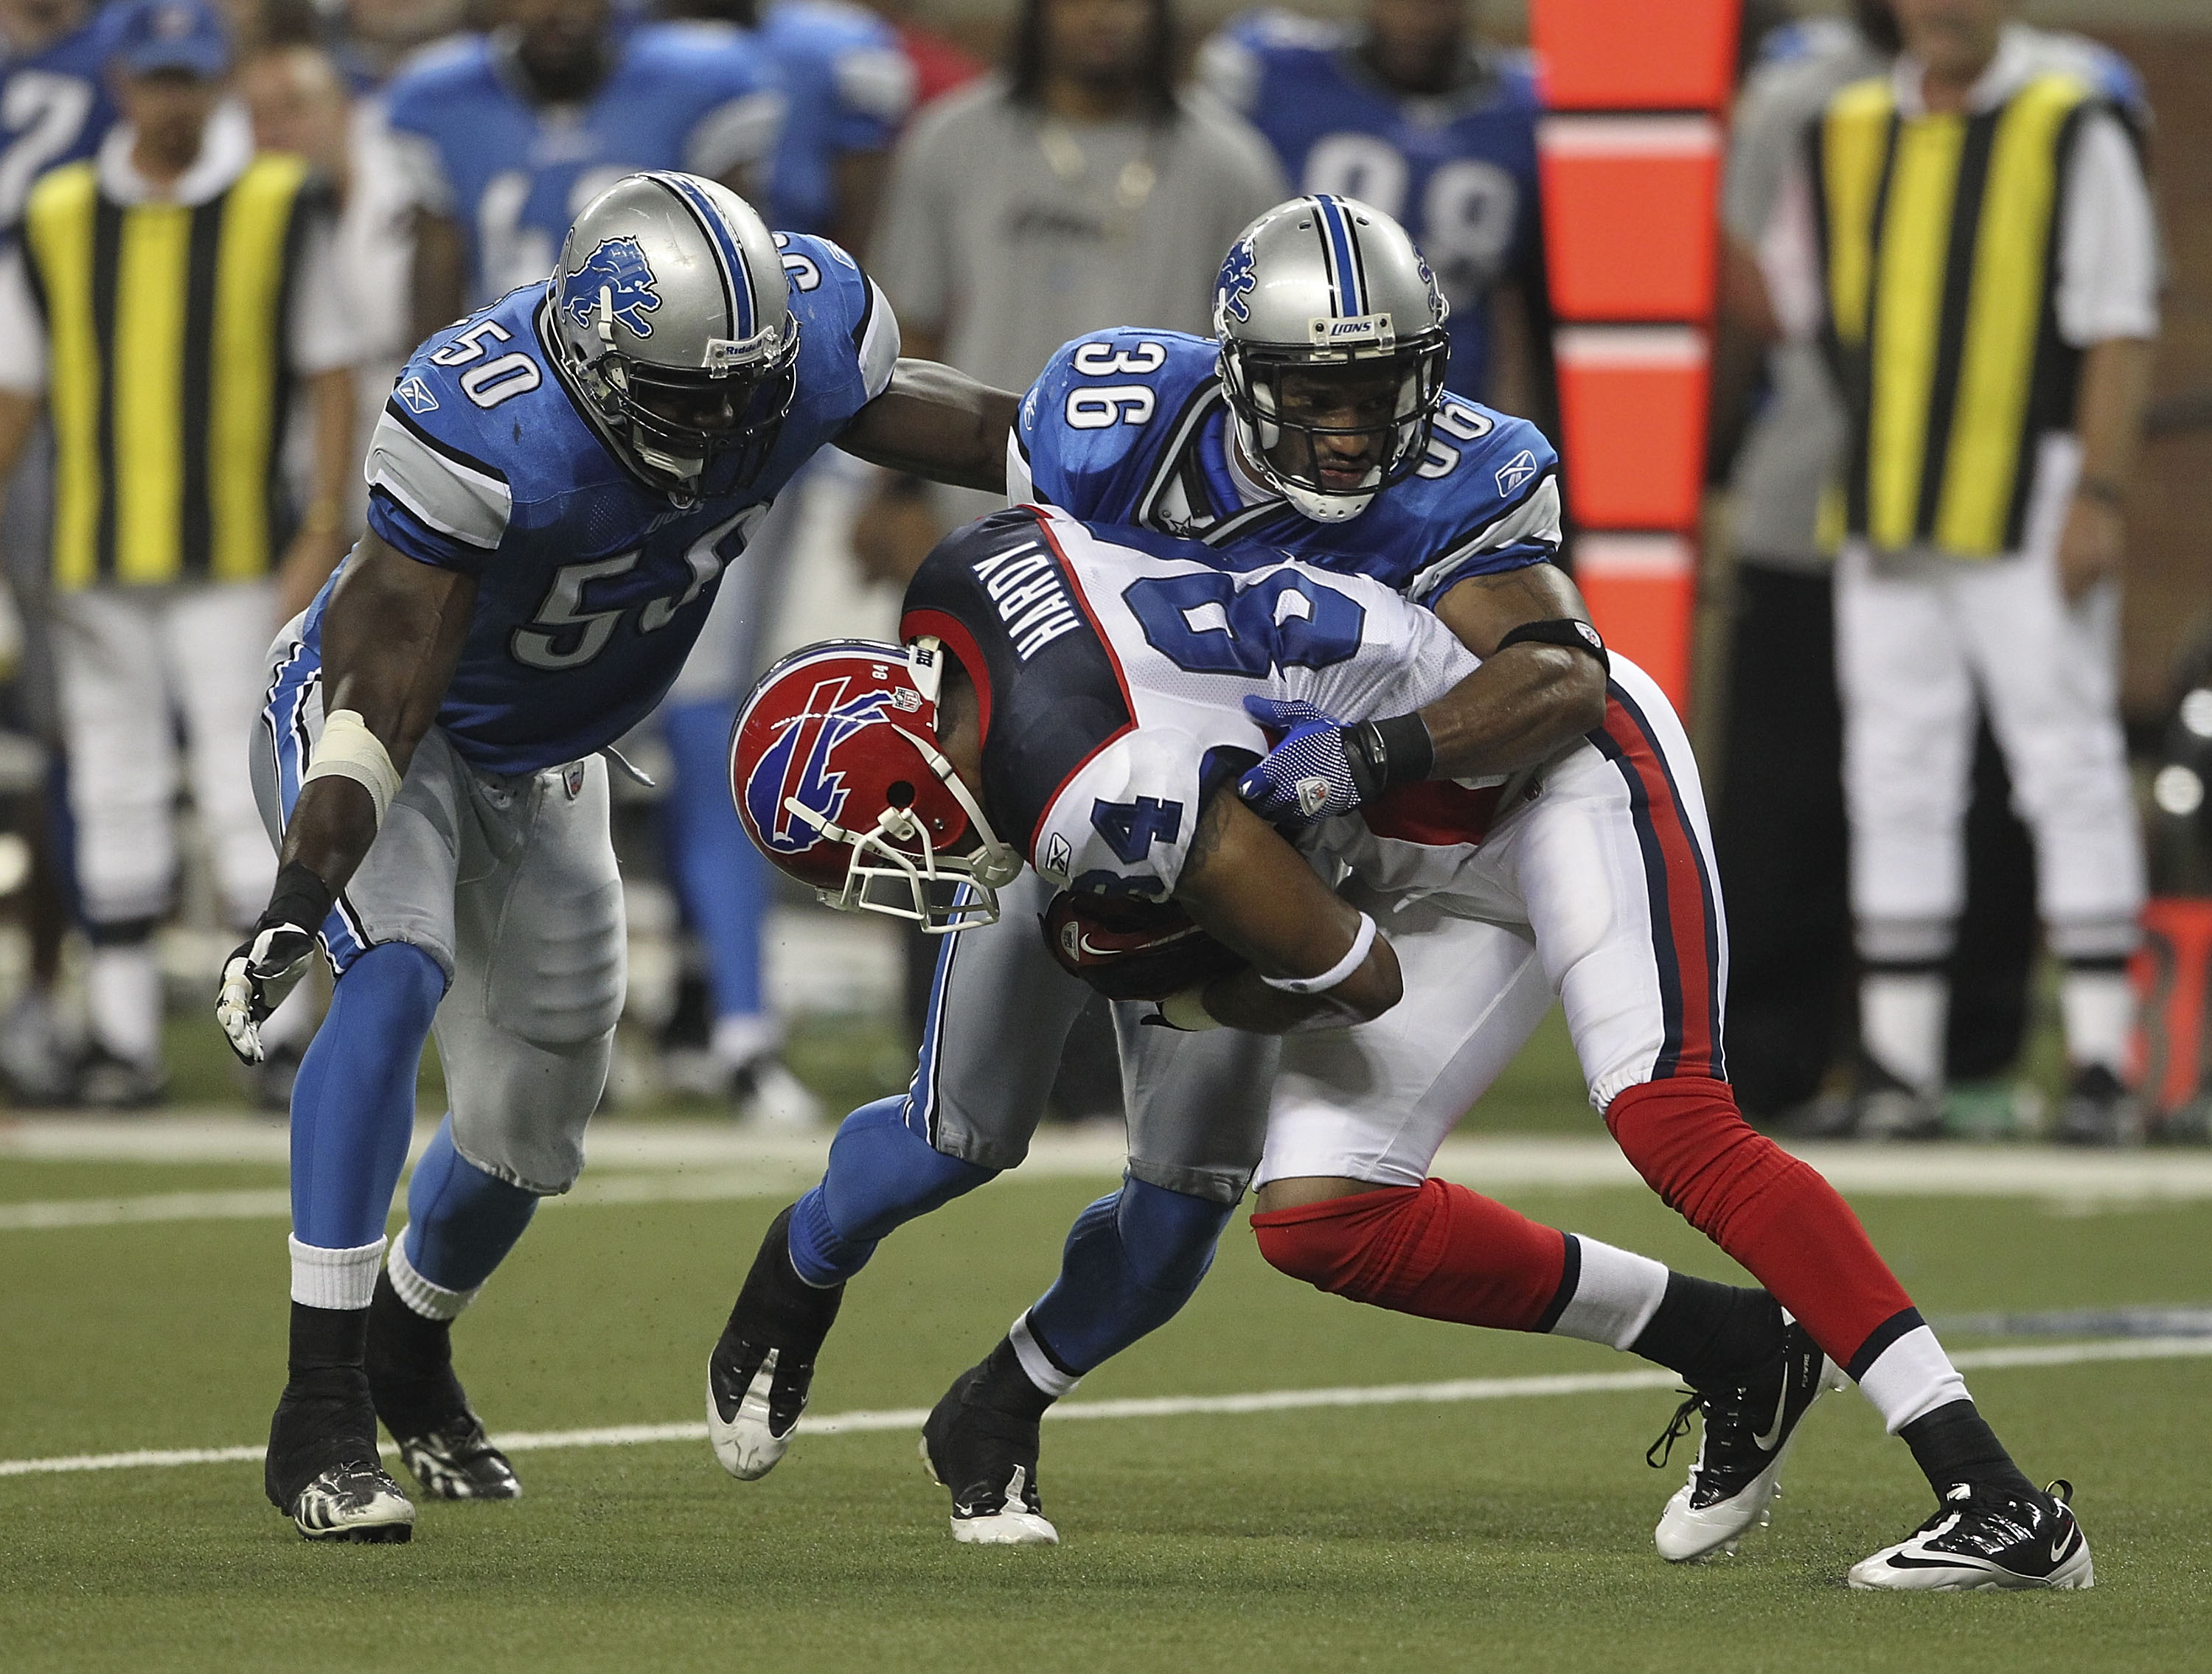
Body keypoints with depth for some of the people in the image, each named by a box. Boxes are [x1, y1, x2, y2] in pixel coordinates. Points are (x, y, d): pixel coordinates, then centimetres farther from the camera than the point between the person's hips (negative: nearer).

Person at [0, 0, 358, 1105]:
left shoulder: (279, 210, -1)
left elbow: (331, 379, -1)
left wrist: (322, 536, -7)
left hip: (234, 557, -3)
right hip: (95, 560, 3)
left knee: (244, 785, -6)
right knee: (114, 794, 5)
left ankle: (281, 1027, -2)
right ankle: (123, 1036, 9)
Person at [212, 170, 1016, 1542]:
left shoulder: (810, 336, -24)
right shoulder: (489, 426, -39)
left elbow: (997, 438, -4)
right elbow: (387, 682, -34)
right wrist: (301, 894, -37)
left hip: (542, 760, 6)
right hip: (369, 709, -6)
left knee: (535, 1122, 12)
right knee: (398, 973, -32)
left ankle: (410, 1350, 44)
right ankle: (322, 1413, -31)